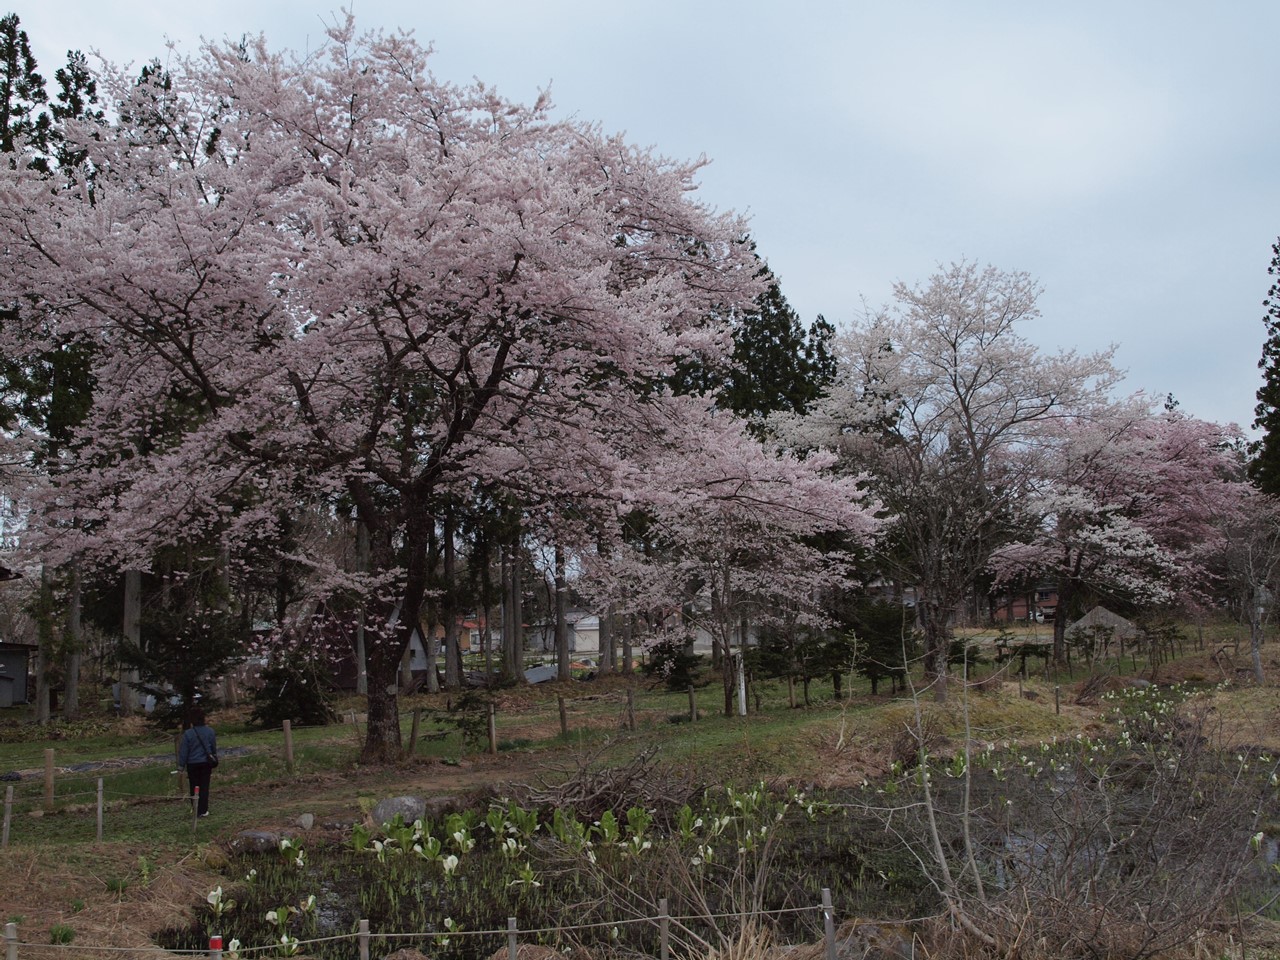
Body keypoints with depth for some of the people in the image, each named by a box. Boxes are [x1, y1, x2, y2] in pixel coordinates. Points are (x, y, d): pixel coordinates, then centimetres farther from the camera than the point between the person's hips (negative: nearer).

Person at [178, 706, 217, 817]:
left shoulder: (188, 733, -13)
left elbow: (183, 751, -8)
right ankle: (203, 810, 5)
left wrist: (181, 765, 2)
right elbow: (214, 748, 7)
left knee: (194, 787, 9)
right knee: (204, 786, 6)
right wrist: (213, 763, 20)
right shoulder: (210, 731, -4)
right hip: (206, 763, 2)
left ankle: (196, 810, 14)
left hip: (192, 764, -2)